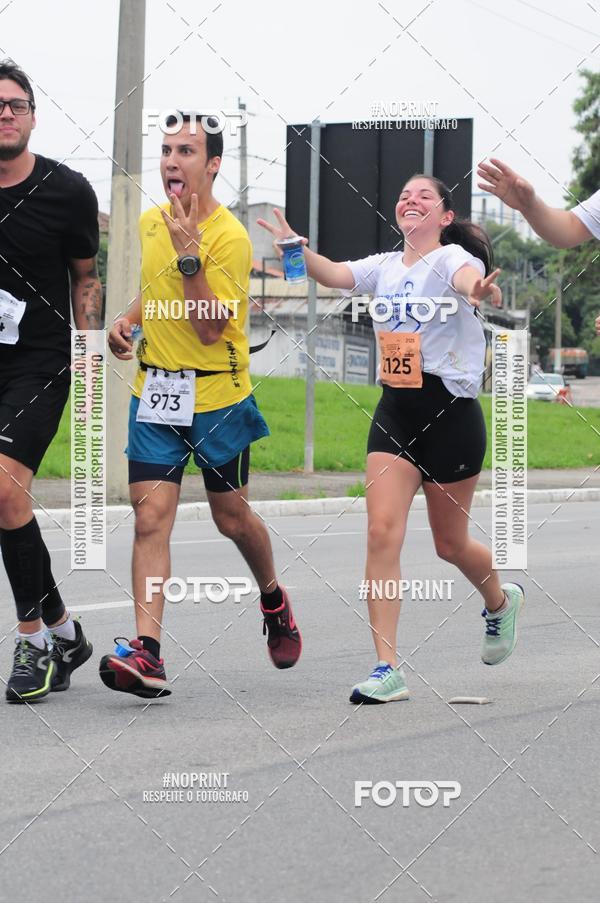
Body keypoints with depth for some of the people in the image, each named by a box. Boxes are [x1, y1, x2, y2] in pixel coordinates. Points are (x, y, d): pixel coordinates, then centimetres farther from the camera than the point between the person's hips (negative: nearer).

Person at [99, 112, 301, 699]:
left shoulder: (229, 237, -16)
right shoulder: (150, 222, 5)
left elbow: (210, 328, -22)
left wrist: (188, 253, -28)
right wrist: (128, 320, 7)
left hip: (216, 396, -4)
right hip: (154, 389, 4)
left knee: (231, 518, 11)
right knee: (151, 515, -10)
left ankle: (273, 599, 42)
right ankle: (147, 654, -19)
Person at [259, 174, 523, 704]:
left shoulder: (452, 257, -10)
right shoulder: (386, 266, 8)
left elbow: (468, 279, -34)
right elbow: (334, 274, -9)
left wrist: (480, 292, -58)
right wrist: (294, 245, -27)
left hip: (450, 412, -5)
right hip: (394, 412, 5)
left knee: (450, 544, 9)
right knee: (382, 532, -10)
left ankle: (501, 602, 43)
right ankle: (388, 670, -10)